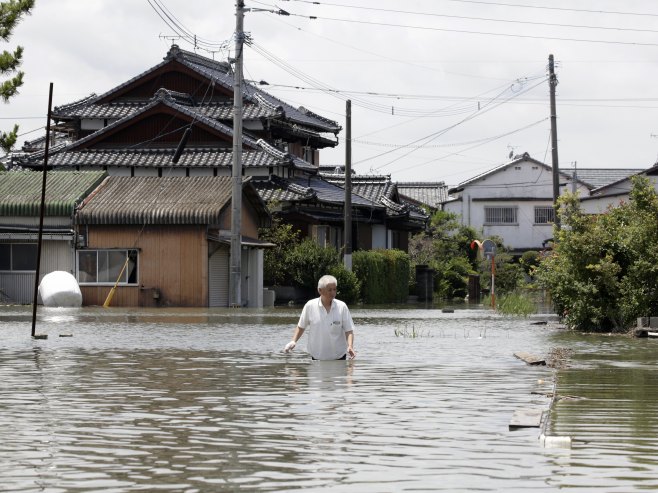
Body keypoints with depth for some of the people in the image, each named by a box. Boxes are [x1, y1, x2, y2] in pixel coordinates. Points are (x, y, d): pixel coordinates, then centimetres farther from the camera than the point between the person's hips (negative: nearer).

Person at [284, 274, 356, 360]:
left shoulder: (342, 307, -6)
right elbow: (301, 327, 7)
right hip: (317, 357, 0)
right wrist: (293, 341, -7)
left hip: (339, 356, 0)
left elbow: (349, 331, -5)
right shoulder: (310, 306, -5)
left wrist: (350, 346, -21)